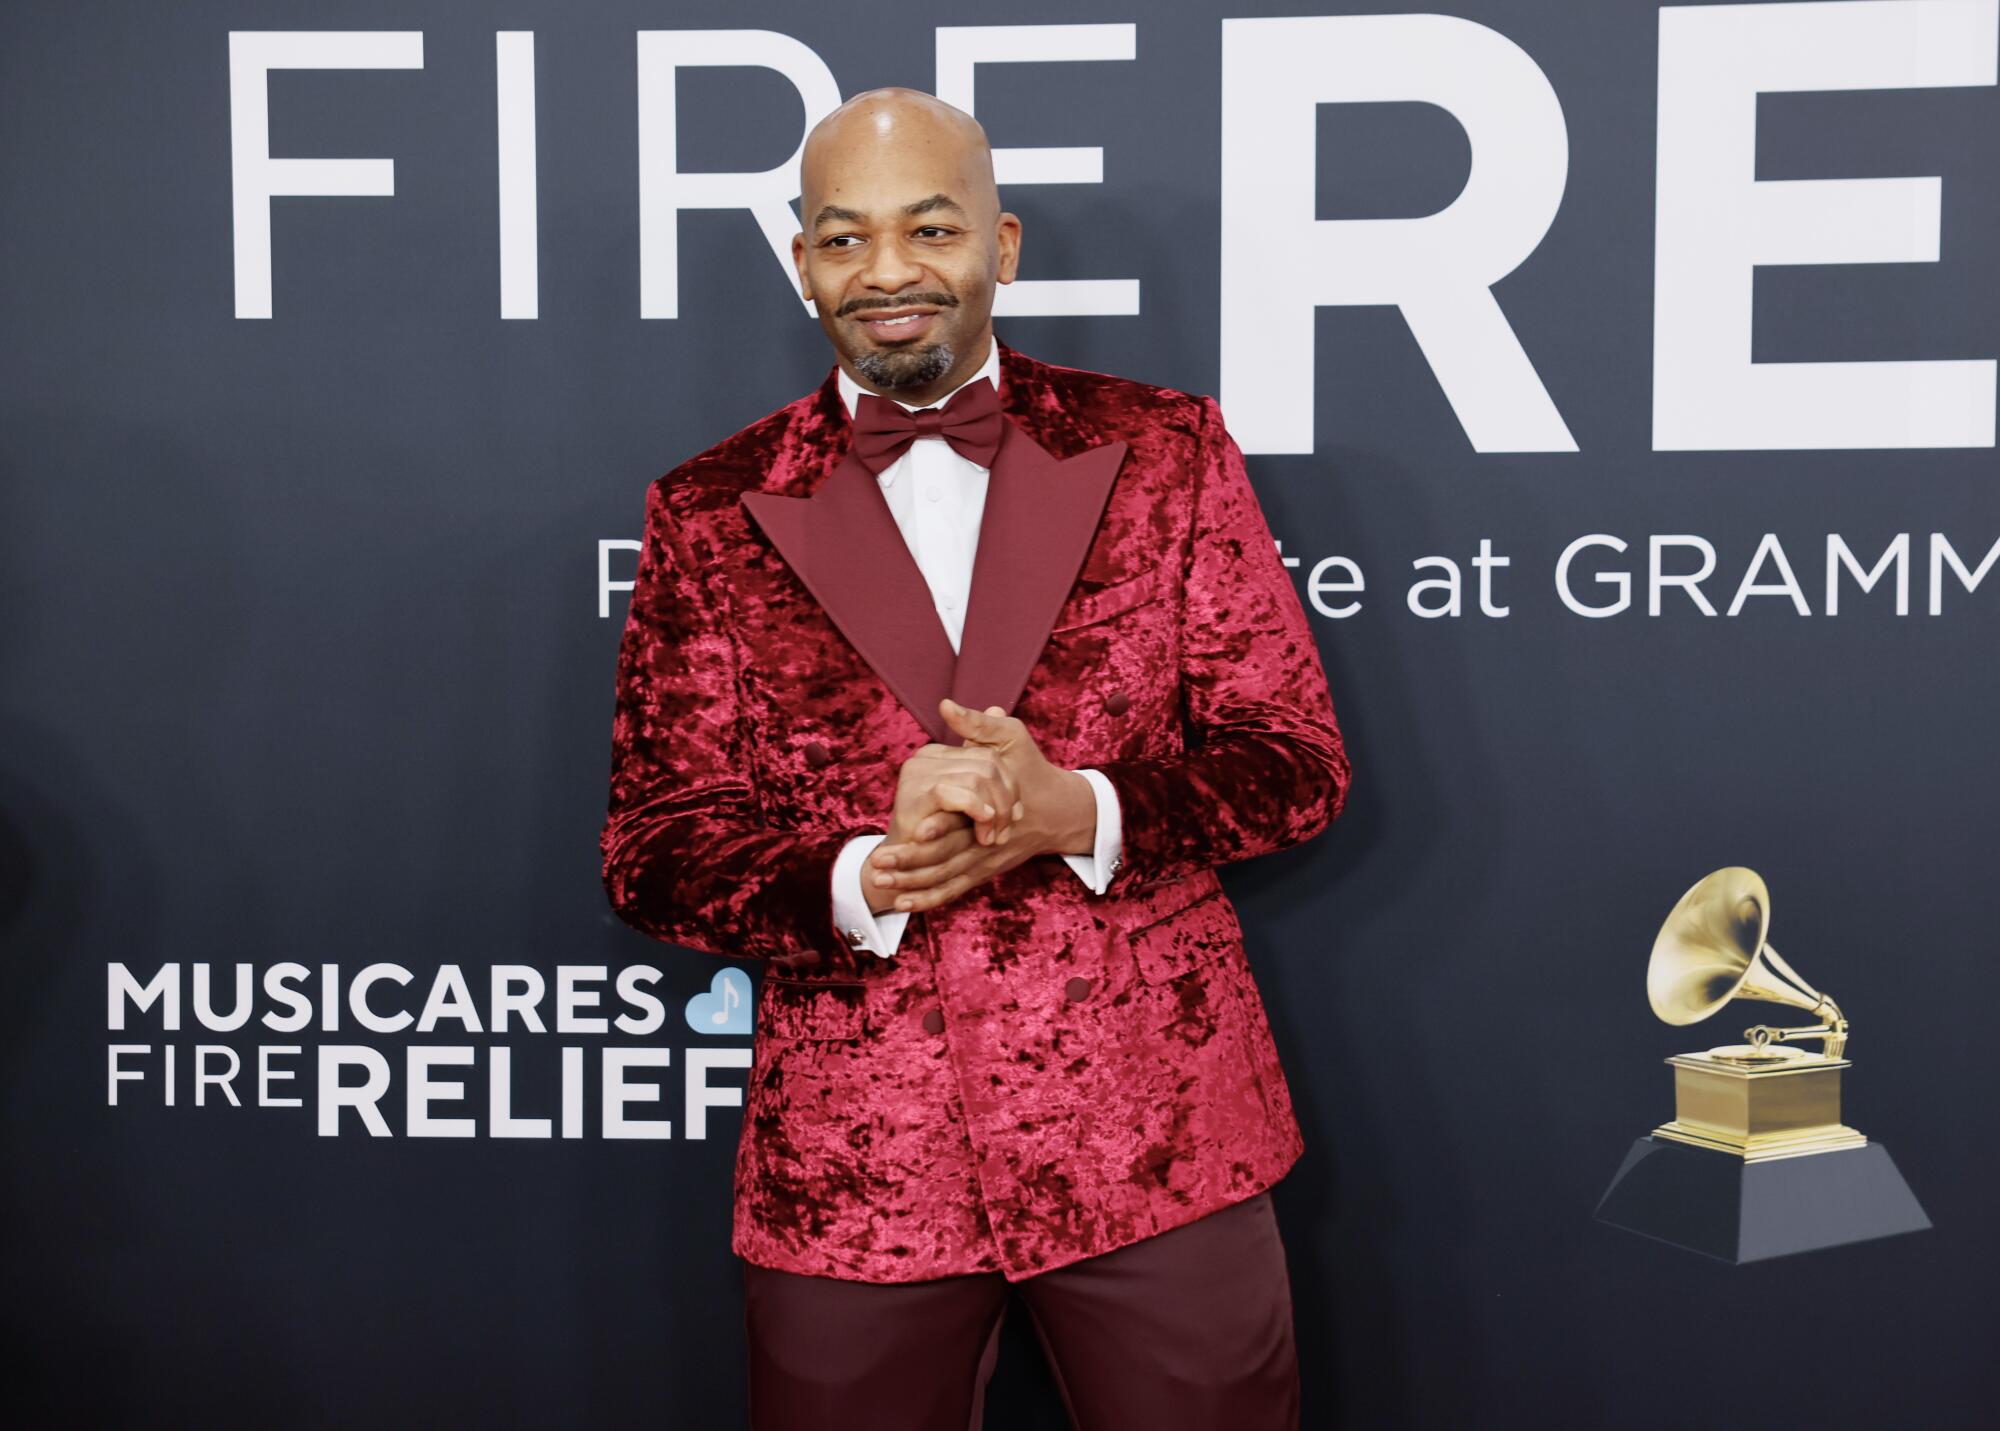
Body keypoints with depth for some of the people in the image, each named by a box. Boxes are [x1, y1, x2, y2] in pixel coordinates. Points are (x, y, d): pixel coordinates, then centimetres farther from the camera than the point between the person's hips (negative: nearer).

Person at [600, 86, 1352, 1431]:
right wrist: (866, 879, -17)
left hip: (1157, 1136, 0)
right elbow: (655, 850, 2)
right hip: (846, 1168, 1)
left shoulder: (1164, 449, 2)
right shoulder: (713, 513, 3)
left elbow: (1299, 760, 1)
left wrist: (1076, 812, -17)